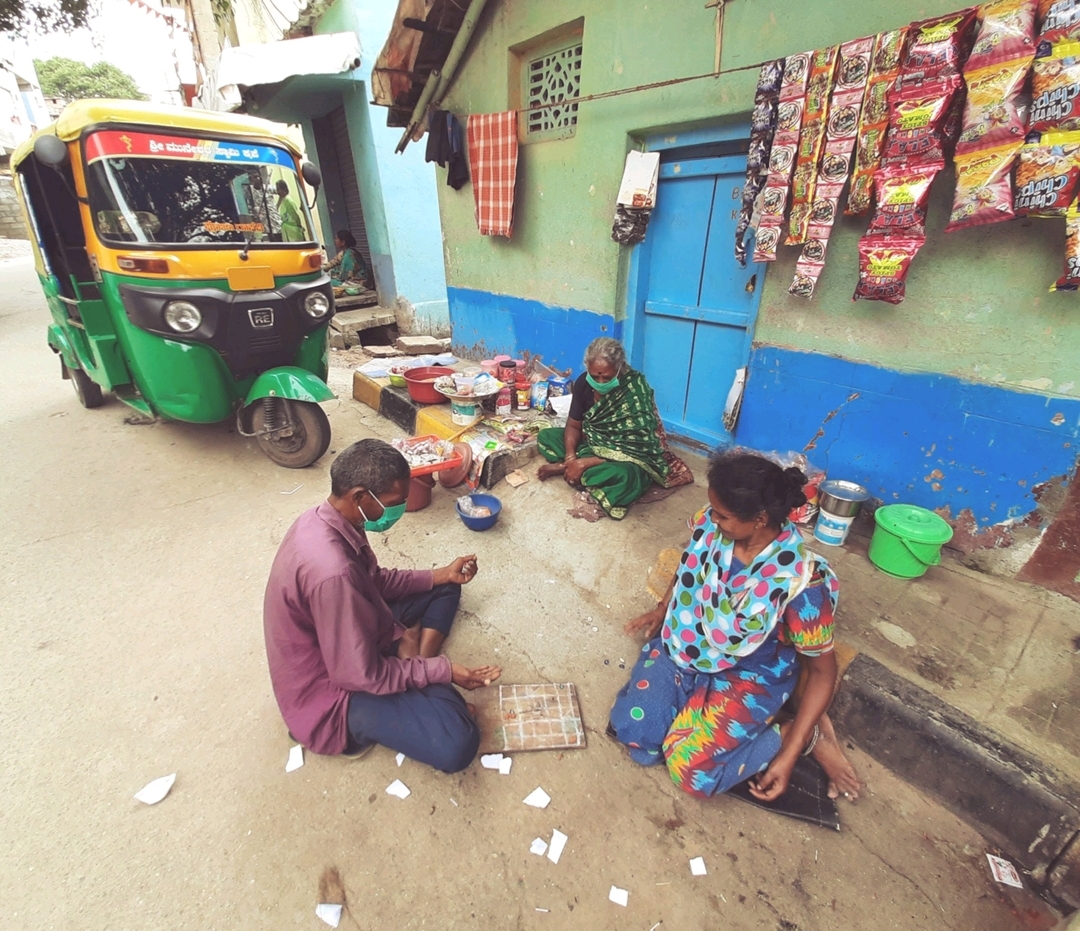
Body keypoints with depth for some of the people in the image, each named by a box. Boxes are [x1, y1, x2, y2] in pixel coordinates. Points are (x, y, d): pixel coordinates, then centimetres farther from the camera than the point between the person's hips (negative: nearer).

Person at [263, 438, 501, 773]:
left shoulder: (324, 519, -8)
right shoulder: (331, 571, -38)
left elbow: (374, 579, 8)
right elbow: (362, 675, -28)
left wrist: (441, 575, 1)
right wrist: (443, 670, -18)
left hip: (352, 639, 9)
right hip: (329, 687, -9)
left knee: (445, 588, 13)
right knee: (456, 744, -24)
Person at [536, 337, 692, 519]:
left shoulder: (636, 393, -29)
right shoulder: (584, 382, -11)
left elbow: (632, 452, -29)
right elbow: (574, 425, -1)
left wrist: (584, 463, -32)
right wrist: (571, 457, -21)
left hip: (628, 459, -6)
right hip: (592, 445, 6)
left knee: (623, 477, -41)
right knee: (545, 436, -3)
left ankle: (563, 468, -21)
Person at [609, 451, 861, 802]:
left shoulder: (801, 581, -30)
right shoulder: (711, 524, -18)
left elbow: (822, 670, -16)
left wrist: (789, 754, -16)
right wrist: (661, 610, 9)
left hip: (748, 675, -4)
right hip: (686, 643, 4)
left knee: (690, 770, -17)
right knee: (632, 728, -10)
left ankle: (808, 736, 4)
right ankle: (698, 703, 15)